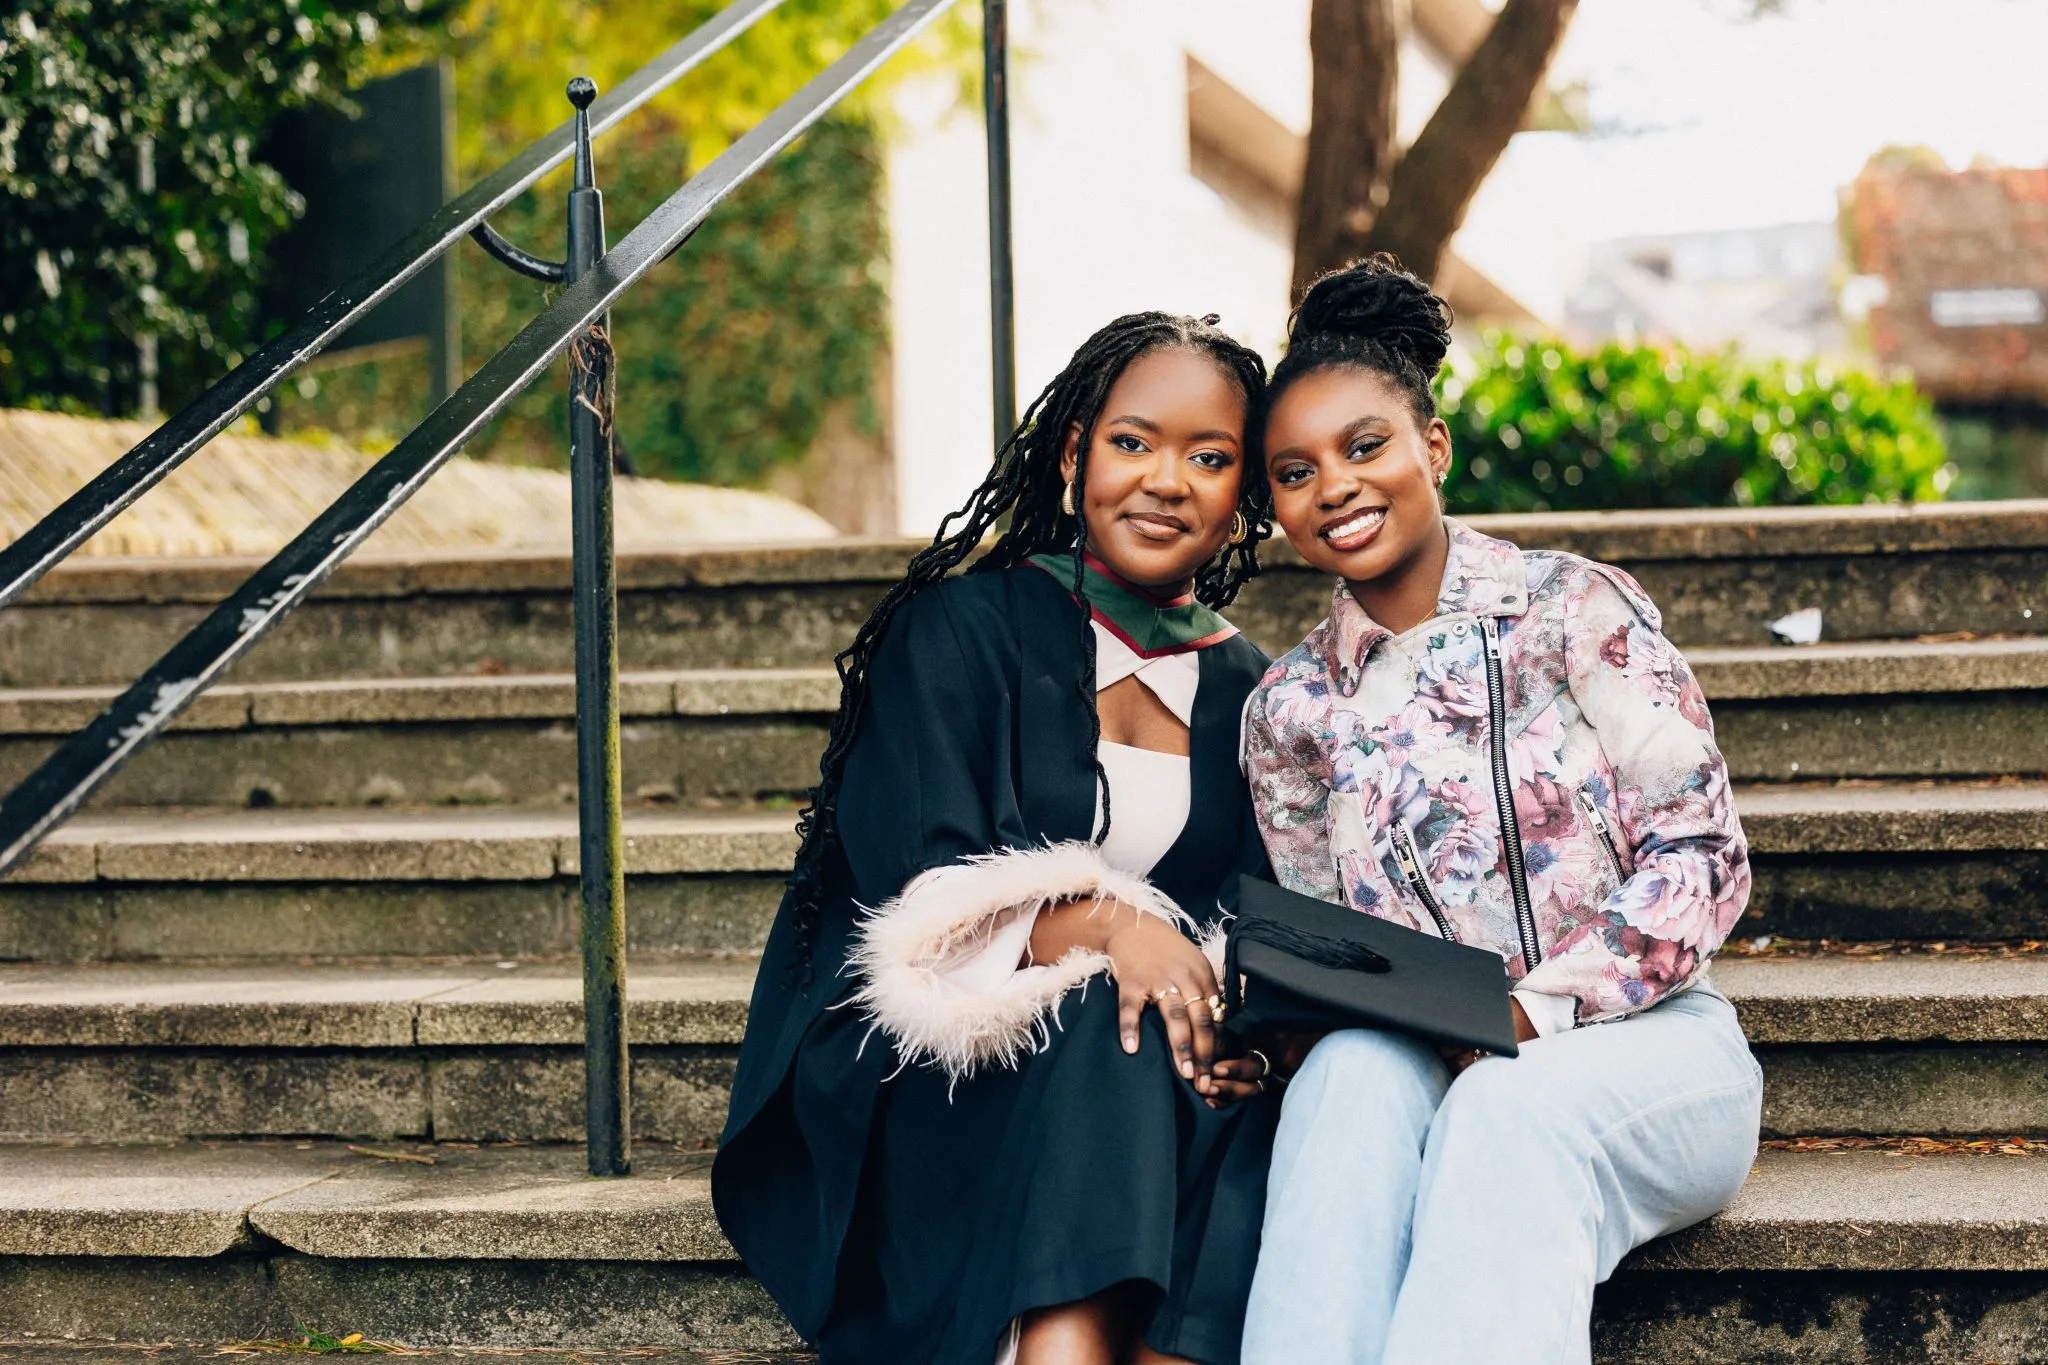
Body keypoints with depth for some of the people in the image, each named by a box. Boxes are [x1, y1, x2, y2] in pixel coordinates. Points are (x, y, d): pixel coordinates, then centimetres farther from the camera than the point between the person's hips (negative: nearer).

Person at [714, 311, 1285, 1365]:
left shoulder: (1245, 694, 15)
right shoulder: (965, 629, 2)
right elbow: (924, 884, -10)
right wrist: (1099, 923, -28)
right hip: (923, 1080, -3)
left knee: (1239, 1108, -30)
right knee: (1110, 1030, -34)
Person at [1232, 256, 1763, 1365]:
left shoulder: (1572, 609, 0)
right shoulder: (1288, 712, 11)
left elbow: (1702, 856, -5)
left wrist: (1535, 1010, -17)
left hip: (1642, 1040, -2)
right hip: (1413, 1068, 2)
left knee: (1507, 1110, -36)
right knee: (1356, 1070, -34)